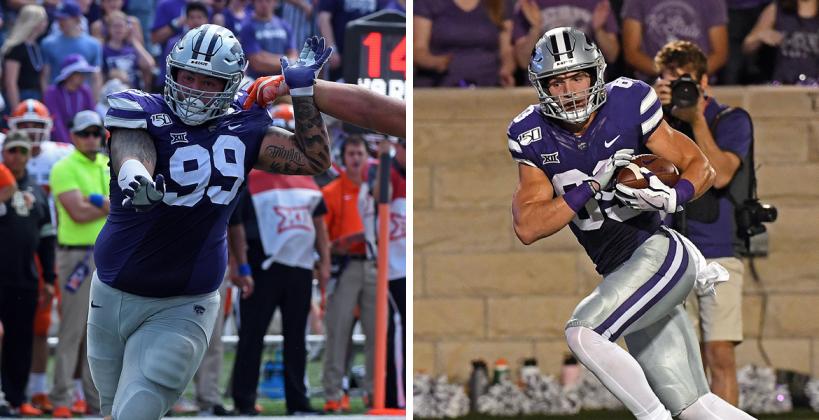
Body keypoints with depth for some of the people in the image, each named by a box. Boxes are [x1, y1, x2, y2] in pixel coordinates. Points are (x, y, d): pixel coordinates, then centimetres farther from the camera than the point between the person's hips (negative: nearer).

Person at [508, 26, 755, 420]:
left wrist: (672, 196, -23)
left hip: (660, 254, -5)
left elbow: (701, 168, -1)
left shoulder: (627, 107, -8)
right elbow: (527, 228, -6)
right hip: (620, 273, 5)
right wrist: (592, 187, -16)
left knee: (583, 333, -25)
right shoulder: (534, 137, 1)